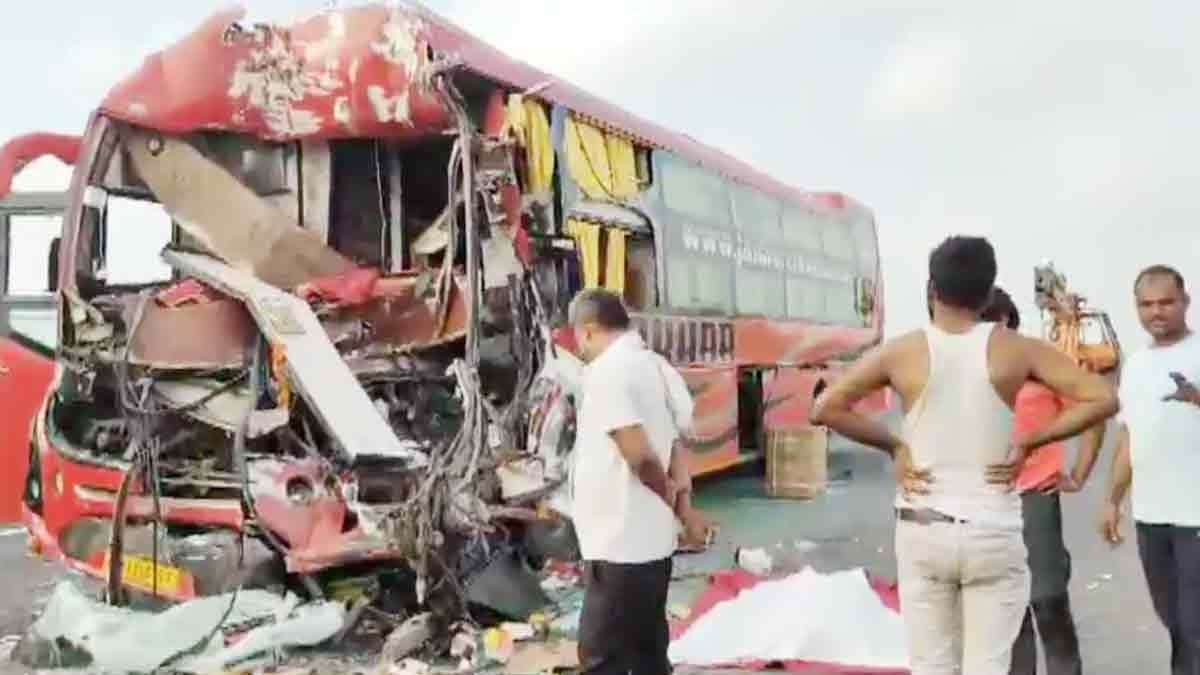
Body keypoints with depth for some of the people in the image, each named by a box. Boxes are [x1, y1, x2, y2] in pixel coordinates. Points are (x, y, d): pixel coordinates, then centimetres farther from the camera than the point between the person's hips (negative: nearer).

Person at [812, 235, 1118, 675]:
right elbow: (1102, 399, -4)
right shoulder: (1014, 350, -3)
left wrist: (892, 445, 0)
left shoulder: (902, 352, -5)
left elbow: (825, 408, -8)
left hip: (922, 531, 1)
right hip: (994, 534, 0)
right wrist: (1029, 442, -1)